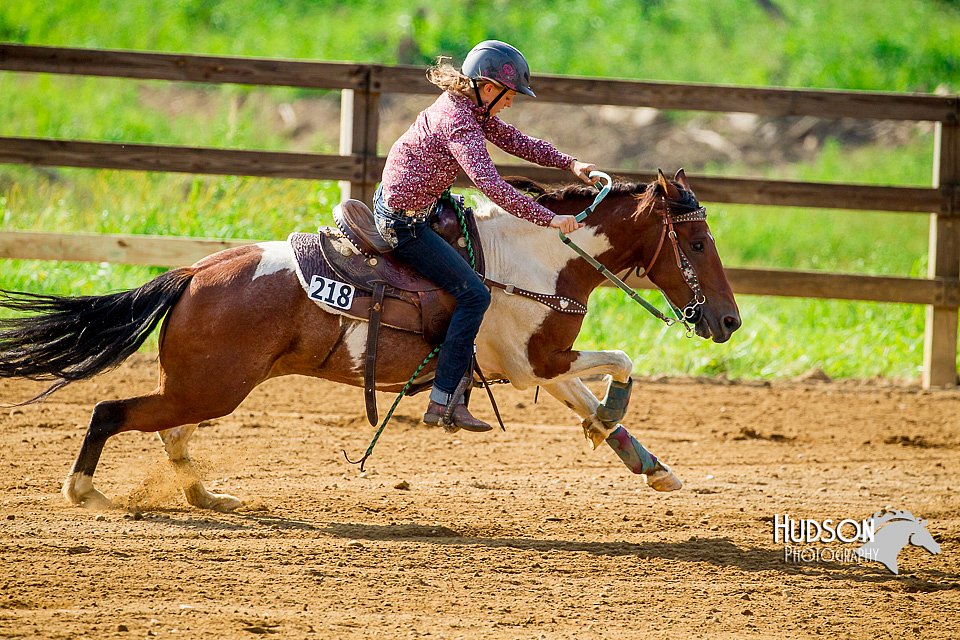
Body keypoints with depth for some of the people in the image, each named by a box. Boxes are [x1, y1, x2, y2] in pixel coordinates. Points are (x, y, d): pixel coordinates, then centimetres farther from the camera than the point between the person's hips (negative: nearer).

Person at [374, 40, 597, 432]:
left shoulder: (465, 105, 6)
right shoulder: (461, 124, -25)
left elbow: (513, 140, 13)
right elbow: (491, 184, -35)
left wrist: (569, 164, 2)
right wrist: (548, 219, -35)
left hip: (392, 201, 11)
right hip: (405, 220, -11)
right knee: (473, 294, -11)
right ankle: (442, 401, -12)